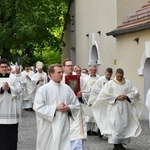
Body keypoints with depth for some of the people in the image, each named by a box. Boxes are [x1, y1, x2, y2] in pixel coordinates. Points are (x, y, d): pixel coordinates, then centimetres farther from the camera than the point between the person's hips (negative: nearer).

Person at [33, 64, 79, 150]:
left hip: (64, 127, 3)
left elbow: (76, 105, 13)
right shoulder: (43, 89, -6)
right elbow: (38, 108, -13)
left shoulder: (67, 88, 7)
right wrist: (55, 108, -16)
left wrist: (69, 108, -8)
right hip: (48, 129, -3)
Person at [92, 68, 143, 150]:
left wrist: (126, 96, -9)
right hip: (114, 109, -3)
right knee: (115, 125, -10)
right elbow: (104, 93, -7)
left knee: (125, 125, 4)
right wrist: (116, 97, -13)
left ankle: (121, 143, 14)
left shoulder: (128, 83, 10)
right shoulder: (110, 83, 1)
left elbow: (135, 92, 7)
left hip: (125, 109, 3)